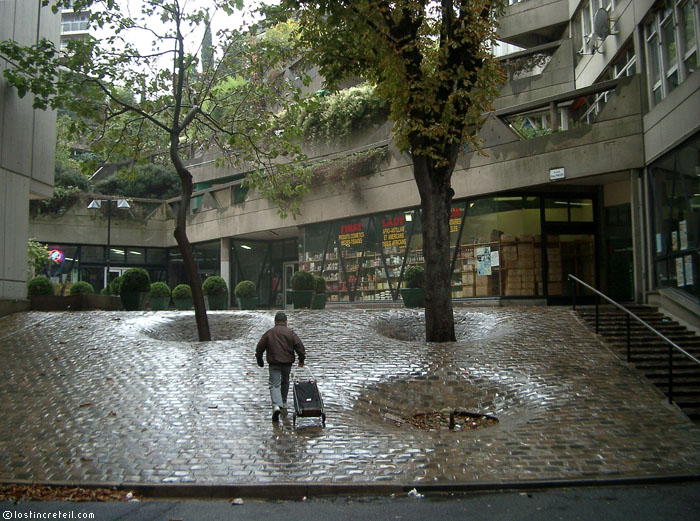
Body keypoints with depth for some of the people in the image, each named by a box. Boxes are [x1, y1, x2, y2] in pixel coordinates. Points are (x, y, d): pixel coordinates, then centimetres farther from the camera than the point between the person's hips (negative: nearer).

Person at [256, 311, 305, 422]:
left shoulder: (268, 333, 2)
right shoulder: (290, 333, 0)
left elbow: (259, 348, 5)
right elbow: (299, 346, -5)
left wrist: (259, 360, 19)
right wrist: (301, 360, 6)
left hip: (274, 363, -1)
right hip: (287, 363, 1)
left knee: (274, 384, -4)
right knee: (285, 382, 24)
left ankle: (276, 406, -24)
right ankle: (284, 403, 34)